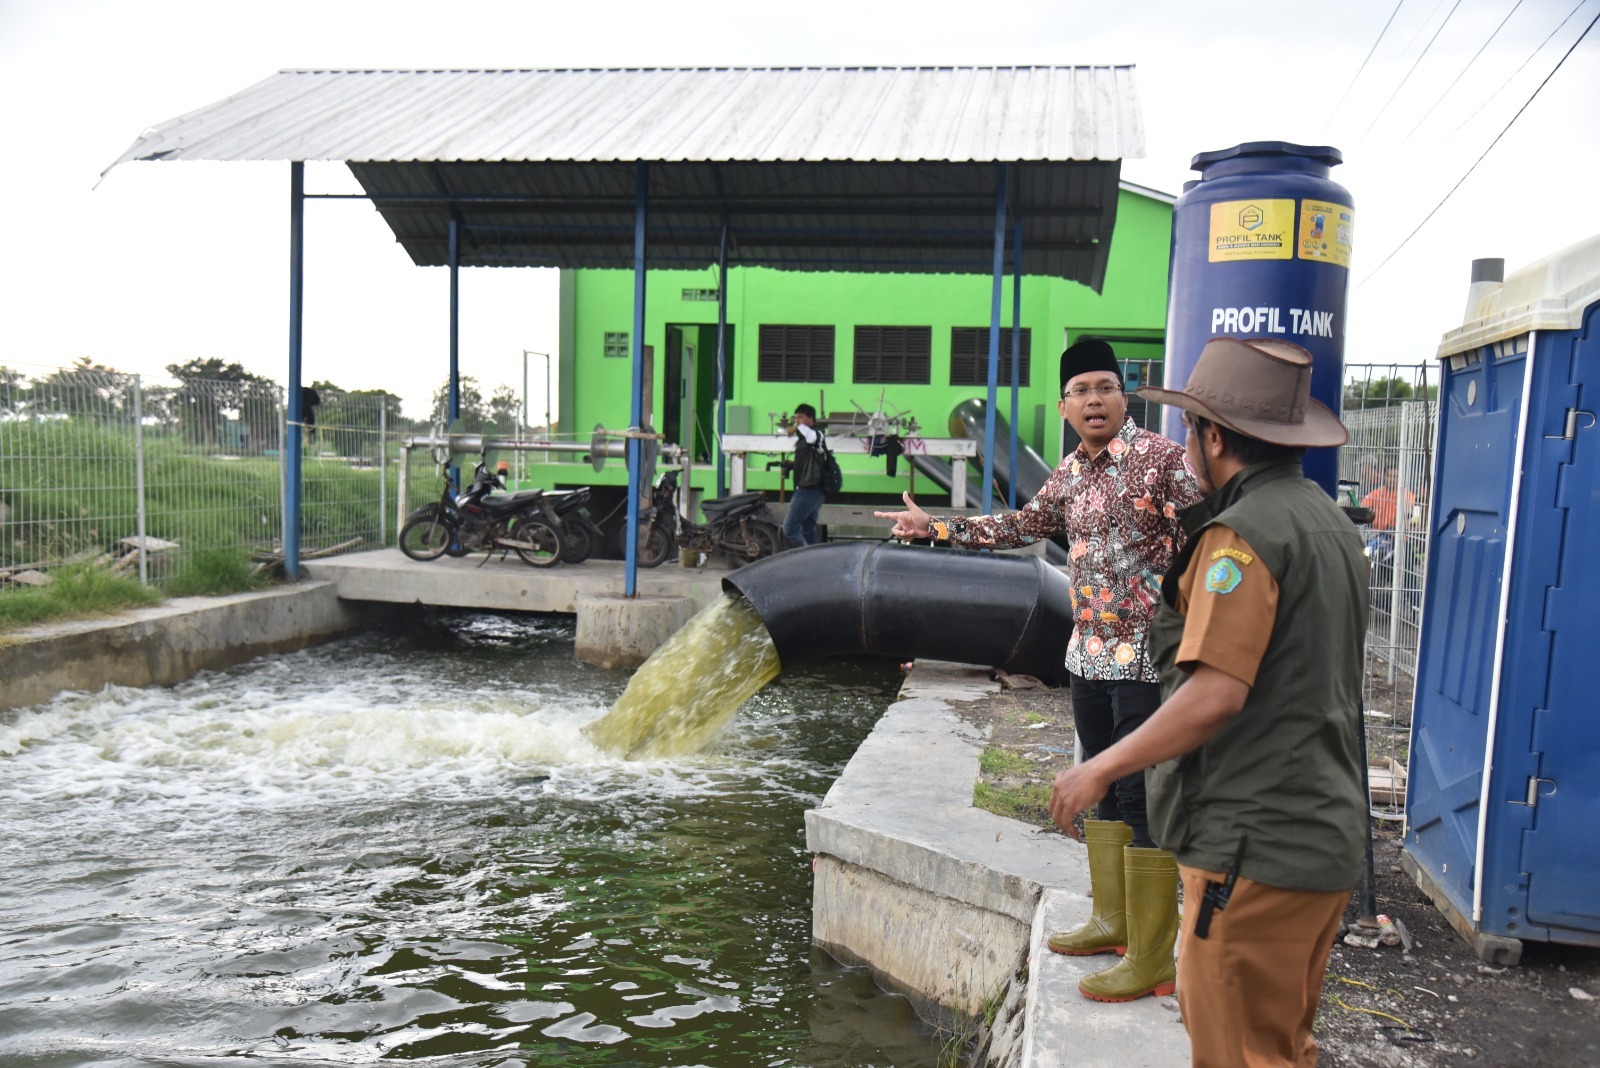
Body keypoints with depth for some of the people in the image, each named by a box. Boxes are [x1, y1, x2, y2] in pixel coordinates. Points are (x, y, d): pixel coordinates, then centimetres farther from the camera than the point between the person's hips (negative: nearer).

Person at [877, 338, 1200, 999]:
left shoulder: (1161, 459, -11)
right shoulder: (1069, 474, 11)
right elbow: (1023, 526, 26)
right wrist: (935, 527, 28)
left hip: (1148, 656, -8)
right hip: (1090, 654, 8)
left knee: (1143, 800, -4)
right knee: (1106, 791, 17)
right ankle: (1110, 920, 33)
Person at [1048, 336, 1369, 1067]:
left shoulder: (1243, 534, -17)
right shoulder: (1332, 522, 12)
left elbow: (1216, 694, -25)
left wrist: (1101, 769, -16)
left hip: (1256, 848, -10)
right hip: (1327, 838, 10)